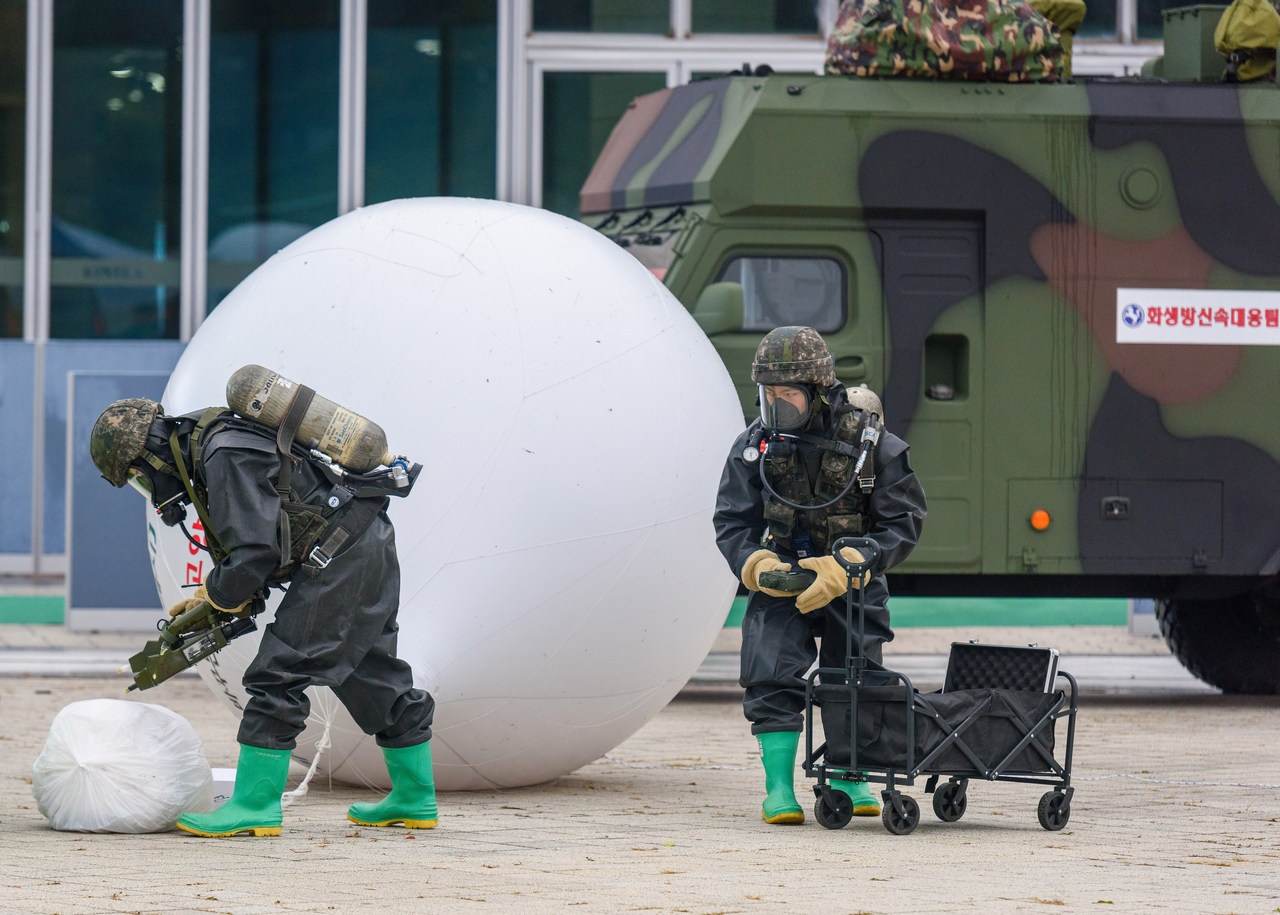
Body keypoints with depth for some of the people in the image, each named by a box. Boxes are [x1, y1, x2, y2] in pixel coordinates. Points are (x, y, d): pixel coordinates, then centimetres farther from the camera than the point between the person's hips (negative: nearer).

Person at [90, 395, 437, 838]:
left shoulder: (226, 456, -17)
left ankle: (254, 805, -9)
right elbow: (256, 539, 26)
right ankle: (415, 799, 29)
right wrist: (211, 596, 18)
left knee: (278, 675, -10)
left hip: (338, 554, -11)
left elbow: (254, 551, -22)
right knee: (374, 677, 19)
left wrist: (220, 593, -5)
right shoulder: (208, 447, 15)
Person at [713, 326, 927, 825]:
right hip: (780, 575, 1)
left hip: (851, 580, -1)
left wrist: (844, 567, -26)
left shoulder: (870, 442, -16)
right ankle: (779, 788, -9)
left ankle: (850, 779, 20)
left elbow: (903, 523, -14)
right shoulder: (756, 443, -8)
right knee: (772, 677, -14)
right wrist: (759, 565, -22)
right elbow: (732, 522, 0)